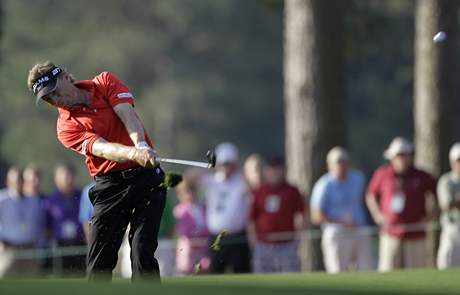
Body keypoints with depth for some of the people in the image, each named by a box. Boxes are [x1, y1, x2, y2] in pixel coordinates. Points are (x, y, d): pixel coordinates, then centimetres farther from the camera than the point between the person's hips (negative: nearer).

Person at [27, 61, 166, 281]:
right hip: (110, 184, 1)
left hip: (145, 175, 0)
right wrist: (133, 153, -40)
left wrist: (141, 144, -32)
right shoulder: (66, 127, -3)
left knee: (143, 252, -11)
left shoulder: (105, 82, 5)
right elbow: (102, 148, -20)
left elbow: (128, 115, -12)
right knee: (98, 260, -4)